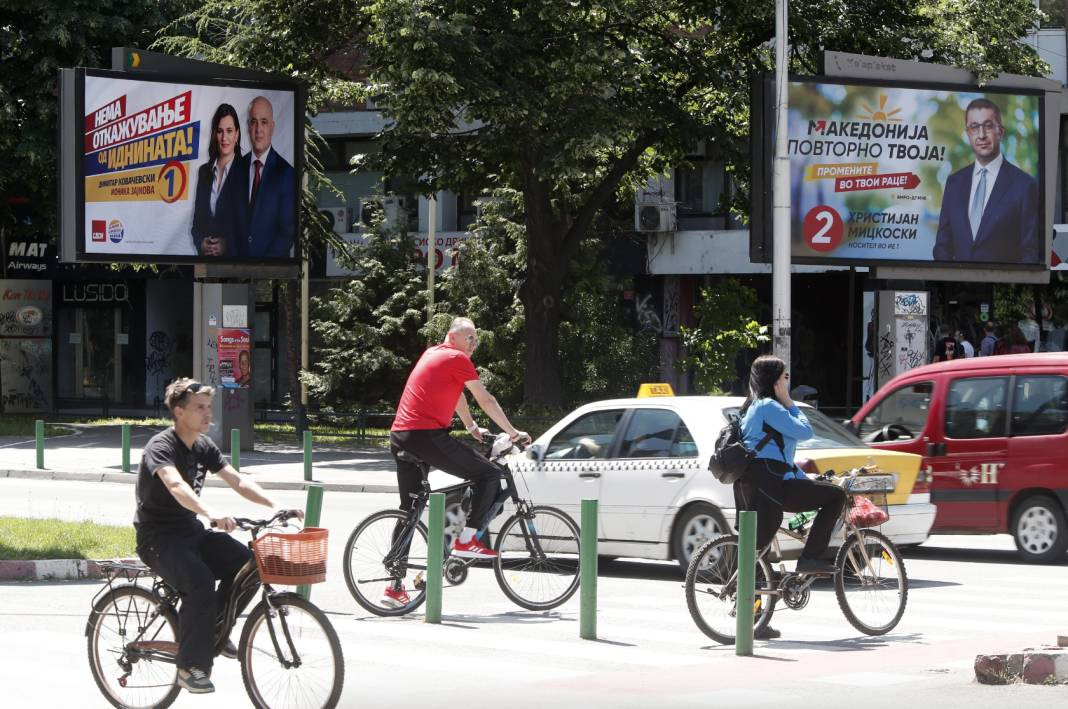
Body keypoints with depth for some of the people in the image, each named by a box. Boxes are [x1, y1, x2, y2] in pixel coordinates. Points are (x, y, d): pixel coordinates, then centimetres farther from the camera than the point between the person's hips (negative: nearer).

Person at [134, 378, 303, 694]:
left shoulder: (204, 446, 8)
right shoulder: (161, 447, -18)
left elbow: (237, 480, 0)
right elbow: (175, 485, -37)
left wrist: (276, 505, -16)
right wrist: (211, 512, -55)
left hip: (191, 531, 8)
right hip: (158, 537, -8)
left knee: (248, 564, -14)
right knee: (200, 582, -33)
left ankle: (216, 629, 6)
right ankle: (191, 667, -21)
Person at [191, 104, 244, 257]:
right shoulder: (204, 171, 9)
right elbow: (197, 218, 11)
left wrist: (227, 245, -18)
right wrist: (200, 242, -6)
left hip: (234, 255, -4)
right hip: (206, 255, 4)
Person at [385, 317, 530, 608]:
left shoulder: (432, 354, 24)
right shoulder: (457, 358, -3)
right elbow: (485, 400, 0)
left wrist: (472, 428, 44)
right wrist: (513, 432, 8)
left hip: (400, 437, 9)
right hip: (428, 436, -9)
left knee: (409, 510, 12)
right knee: (489, 475, -1)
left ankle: (395, 587, 10)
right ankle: (467, 539, -3)